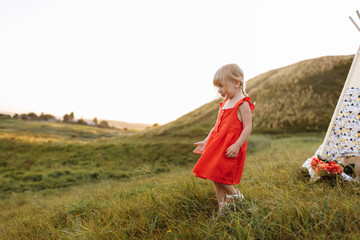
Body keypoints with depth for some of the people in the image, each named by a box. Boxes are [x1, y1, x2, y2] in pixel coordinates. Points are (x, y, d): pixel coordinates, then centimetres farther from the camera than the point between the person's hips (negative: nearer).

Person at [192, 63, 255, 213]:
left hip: (230, 148, -9)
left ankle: (235, 195, 13)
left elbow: (248, 127, -15)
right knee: (216, 179, 10)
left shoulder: (243, 104, -9)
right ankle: (222, 209, 21)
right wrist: (206, 142, 19)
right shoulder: (225, 104, 17)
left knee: (219, 175, -13)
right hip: (217, 145, 9)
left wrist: (237, 146, -24)